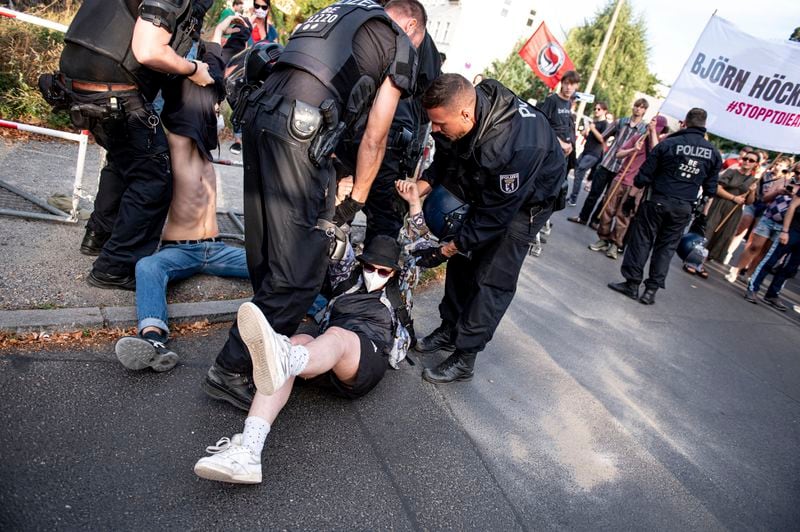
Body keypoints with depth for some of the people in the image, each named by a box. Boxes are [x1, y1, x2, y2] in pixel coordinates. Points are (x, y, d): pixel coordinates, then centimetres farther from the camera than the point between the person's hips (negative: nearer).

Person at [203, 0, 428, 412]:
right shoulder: (400, 43, 11)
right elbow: (374, 138, 7)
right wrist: (354, 203, 15)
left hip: (259, 112, 9)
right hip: (299, 129, -9)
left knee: (267, 257, 16)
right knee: (299, 272, -4)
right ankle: (231, 371, 2)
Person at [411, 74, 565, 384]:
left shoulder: (519, 145, -43)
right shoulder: (464, 107, -21)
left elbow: (496, 213, -32)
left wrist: (447, 250, -26)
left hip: (527, 200, -7)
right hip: (485, 188, 7)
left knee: (493, 279, -9)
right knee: (464, 257, 9)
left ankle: (464, 358, 2)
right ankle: (450, 329, 25)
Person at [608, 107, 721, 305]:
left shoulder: (668, 144, -8)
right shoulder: (714, 153, 4)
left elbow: (644, 175, -6)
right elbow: (710, 188, 7)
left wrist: (638, 183, 14)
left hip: (658, 201, -3)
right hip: (684, 208, 3)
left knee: (642, 240, 6)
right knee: (666, 247, 9)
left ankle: (632, 283, 9)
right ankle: (651, 290, 10)